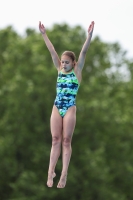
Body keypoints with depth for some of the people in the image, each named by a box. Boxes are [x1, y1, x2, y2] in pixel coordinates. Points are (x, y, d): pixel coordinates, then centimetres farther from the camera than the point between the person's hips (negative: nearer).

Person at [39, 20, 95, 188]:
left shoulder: (77, 71, 0)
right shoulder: (60, 70, 10)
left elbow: (83, 52, -11)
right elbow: (52, 51, 6)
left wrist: (89, 35, -21)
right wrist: (44, 34, 4)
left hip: (70, 109, -4)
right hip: (56, 108, 4)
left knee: (66, 141, -3)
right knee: (56, 140, 1)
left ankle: (64, 174, -5)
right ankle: (51, 172, -3)